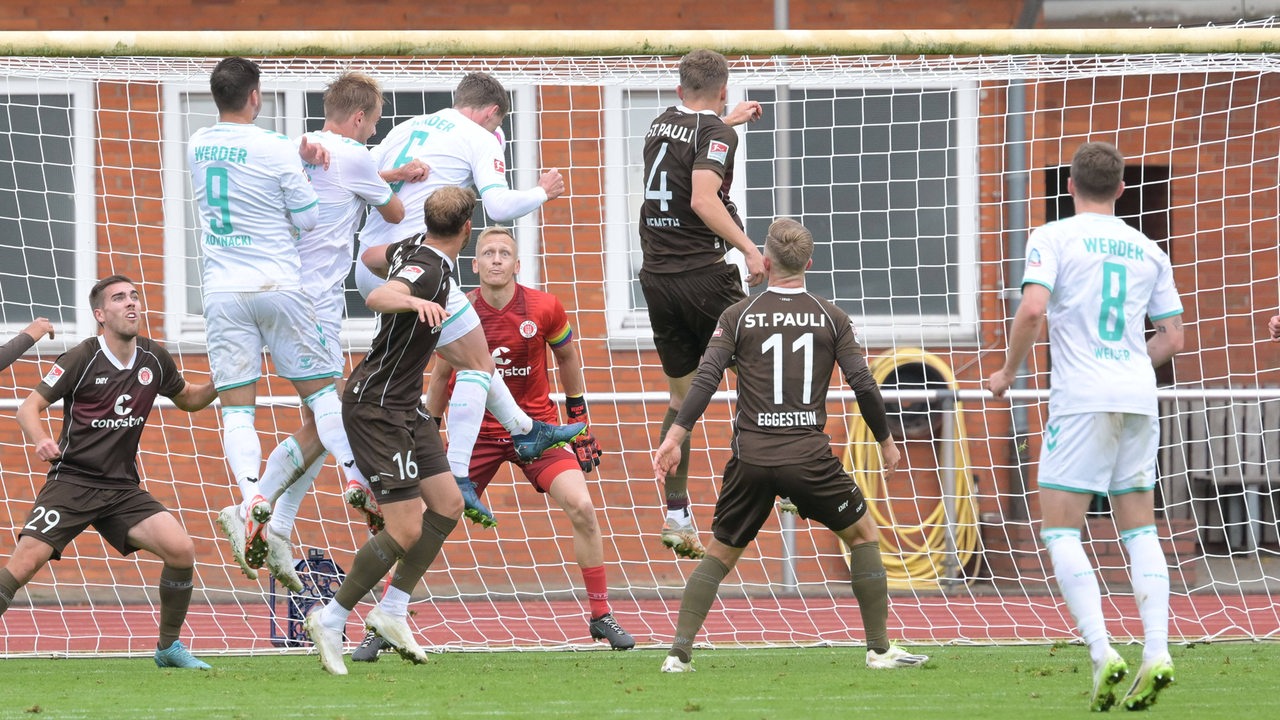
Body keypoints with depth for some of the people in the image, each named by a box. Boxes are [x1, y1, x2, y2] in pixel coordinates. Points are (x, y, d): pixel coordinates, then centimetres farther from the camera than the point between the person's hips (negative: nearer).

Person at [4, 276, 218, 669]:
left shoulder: (154, 359, 5)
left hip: (123, 488, 4)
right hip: (72, 483, -4)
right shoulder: (81, 359, -8)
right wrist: (41, 441, -26)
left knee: (180, 549, -15)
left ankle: (169, 647, 3)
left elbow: (188, 399, 24)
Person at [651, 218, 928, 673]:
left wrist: (674, 438, -5)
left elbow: (705, 380, -4)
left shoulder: (738, 317, 5)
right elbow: (863, 384, 2)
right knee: (863, 534, 17)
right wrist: (886, 442, 16)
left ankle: (679, 651, 1)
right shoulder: (830, 317, 4)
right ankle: (880, 648, 12)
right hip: (808, 457, -1)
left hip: (751, 459, 1)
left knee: (719, 554, 15)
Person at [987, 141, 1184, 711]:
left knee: (1060, 531, -2)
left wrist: (1007, 374, -1)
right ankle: (1156, 652, -4)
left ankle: (1102, 652, -18)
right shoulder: (1148, 251, 14)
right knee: (1139, 528, 10)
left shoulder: (1054, 238, -1)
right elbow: (1173, 339, 14)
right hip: (1139, 397, 5)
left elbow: (1032, 309, -15)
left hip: (1082, 400, -5)